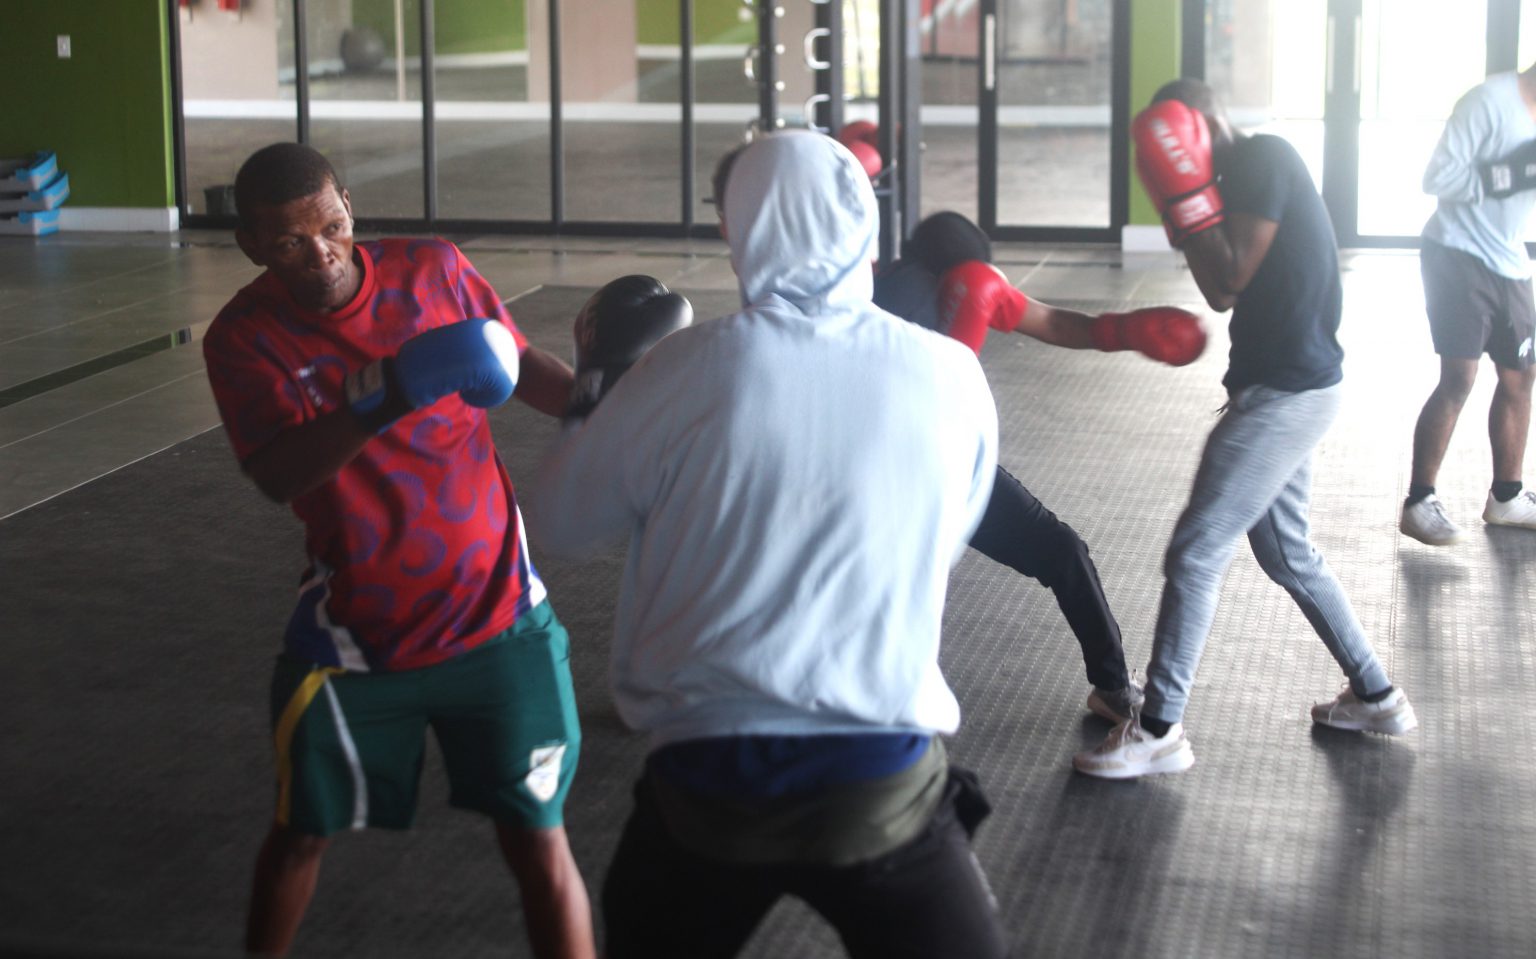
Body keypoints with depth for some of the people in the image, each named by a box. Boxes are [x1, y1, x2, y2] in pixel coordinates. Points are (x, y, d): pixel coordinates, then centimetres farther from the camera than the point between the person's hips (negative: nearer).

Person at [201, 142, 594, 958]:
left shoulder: (433, 271, -9)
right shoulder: (242, 338, -13)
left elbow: (520, 365, 9)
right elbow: (278, 476, -29)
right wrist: (387, 391, -44)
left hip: (491, 615, 0)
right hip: (355, 629, 0)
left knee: (536, 839, 0)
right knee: (301, 830, 18)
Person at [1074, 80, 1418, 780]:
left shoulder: (1263, 159, -14)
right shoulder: (1245, 174, 15)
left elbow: (1230, 276, -20)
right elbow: (1222, 293, 14)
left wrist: (1185, 191, -15)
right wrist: (1184, 203, 7)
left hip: (1285, 392, -10)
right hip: (1287, 385, 10)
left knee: (1195, 553, -7)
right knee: (1287, 554, 20)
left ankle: (1158, 732, 0)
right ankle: (1375, 696, 31)